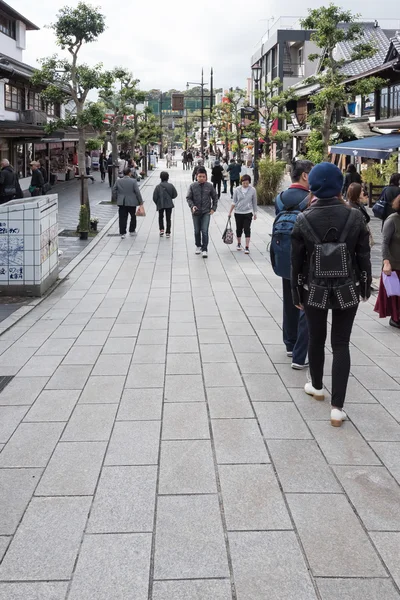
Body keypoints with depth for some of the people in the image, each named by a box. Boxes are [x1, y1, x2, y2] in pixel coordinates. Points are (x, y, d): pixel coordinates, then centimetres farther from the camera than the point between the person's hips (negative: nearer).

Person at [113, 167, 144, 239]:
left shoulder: (118, 181, 0)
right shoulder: (133, 181, -10)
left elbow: (114, 190, 4)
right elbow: (137, 192, -10)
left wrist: (117, 198, 16)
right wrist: (141, 202, -4)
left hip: (121, 203, 2)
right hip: (132, 203, -2)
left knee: (122, 218, 3)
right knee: (133, 217, 17)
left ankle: (122, 233, -1)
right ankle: (132, 231, 24)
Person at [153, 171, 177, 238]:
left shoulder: (158, 186, -10)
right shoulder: (170, 186, -8)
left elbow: (154, 197, -8)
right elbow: (175, 195, 0)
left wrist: (157, 203, 9)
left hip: (160, 205, 0)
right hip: (169, 204, 0)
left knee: (160, 217, 19)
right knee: (168, 218, 9)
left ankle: (161, 229, 3)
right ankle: (168, 232, 7)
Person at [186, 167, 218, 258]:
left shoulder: (209, 186, -2)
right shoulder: (193, 186, -3)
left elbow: (215, 198, 9)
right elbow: (188, 198, 1)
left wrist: (213, 208, 0)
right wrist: (192, 206, -16)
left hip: (206, 212, -1)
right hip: (196, 213, 1)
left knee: (205, 231, -10)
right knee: (197, 231, 12)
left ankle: (204, 249, -6)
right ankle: (198, 246, 31)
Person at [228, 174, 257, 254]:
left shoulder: (252, 190, -5)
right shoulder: (237, 190, -4)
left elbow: (254, 202, 4)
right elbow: (234, 202, 3)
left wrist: (255, 213, 7)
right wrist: (230, 212, 2)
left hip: (248, 213, -1)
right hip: (238, 212, 1)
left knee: (247, 229, -8)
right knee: (239, 229, 12)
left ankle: (247, 247, -8)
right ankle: (239, 243, 33)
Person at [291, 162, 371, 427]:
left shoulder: (304, 220, -9)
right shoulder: (355, 217, -10)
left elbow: (297, 261, -4)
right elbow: (364, 257, -5)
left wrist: (297, 293, 7)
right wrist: (366, 288, 9)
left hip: (314, 291, 1)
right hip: (347, 291, 0)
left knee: (316, 340, 20)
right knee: (341, 345, 6)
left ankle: (317, 386, 41)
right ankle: (337, 407, 3)